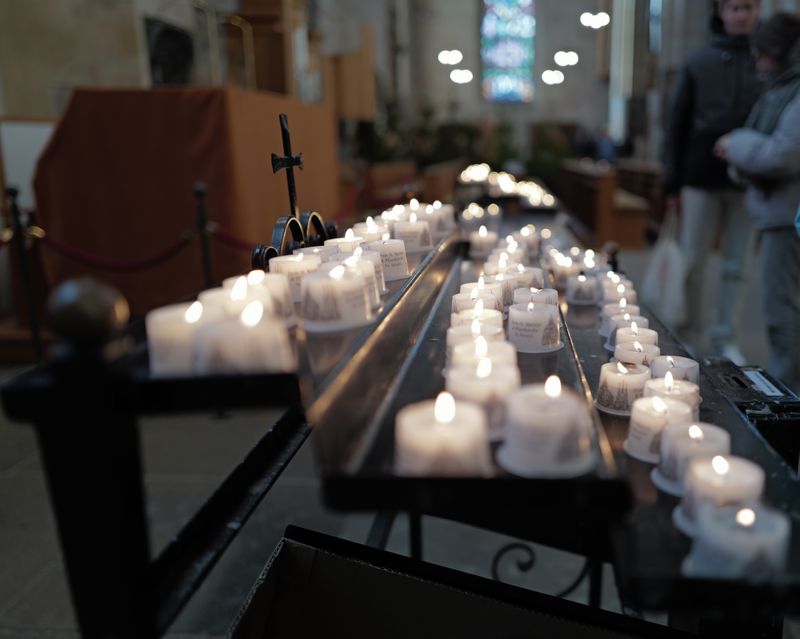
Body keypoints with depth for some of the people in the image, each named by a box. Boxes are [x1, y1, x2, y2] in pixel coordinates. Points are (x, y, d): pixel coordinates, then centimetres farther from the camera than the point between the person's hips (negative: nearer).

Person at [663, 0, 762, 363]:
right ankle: (691, 335, 17)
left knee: (735, 266, 6)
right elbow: (677, 124, 4)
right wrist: (672, 183, 0)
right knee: (693, 263, 3)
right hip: (701, 179, 0)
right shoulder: (699, 63, 4)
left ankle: (725, 339, 18)